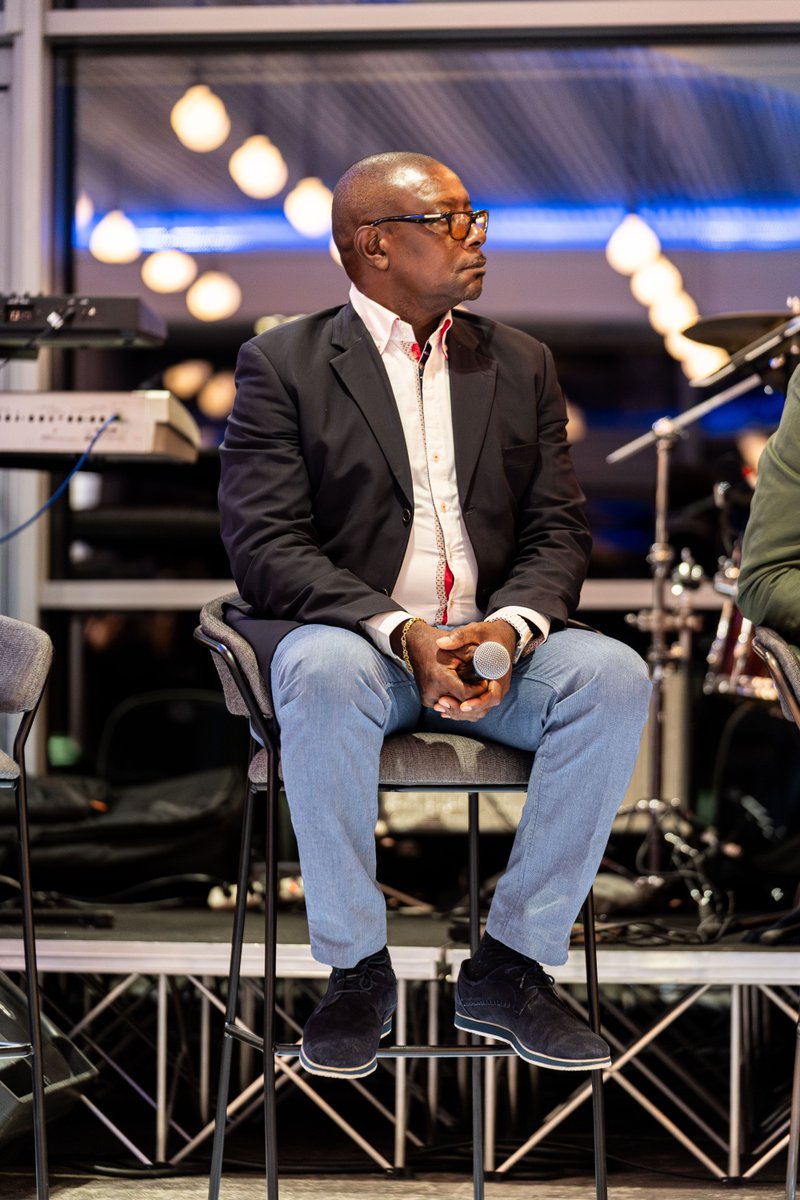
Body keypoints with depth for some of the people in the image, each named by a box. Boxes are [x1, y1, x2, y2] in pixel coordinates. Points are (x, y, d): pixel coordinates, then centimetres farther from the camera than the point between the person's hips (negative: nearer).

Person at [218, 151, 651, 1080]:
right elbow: (265, 547, -8)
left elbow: (558, 532, 9)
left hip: (493, 646, 4)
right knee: (326, 676, -38)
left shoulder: (519, 366, 16)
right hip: (345, 633, -3)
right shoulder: (281, 367, 2)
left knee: (614, 676, -26)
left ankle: (510, 965, -18)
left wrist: (511, 627, -15)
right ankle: (356, 971, -22)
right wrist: (401, 633, -23)